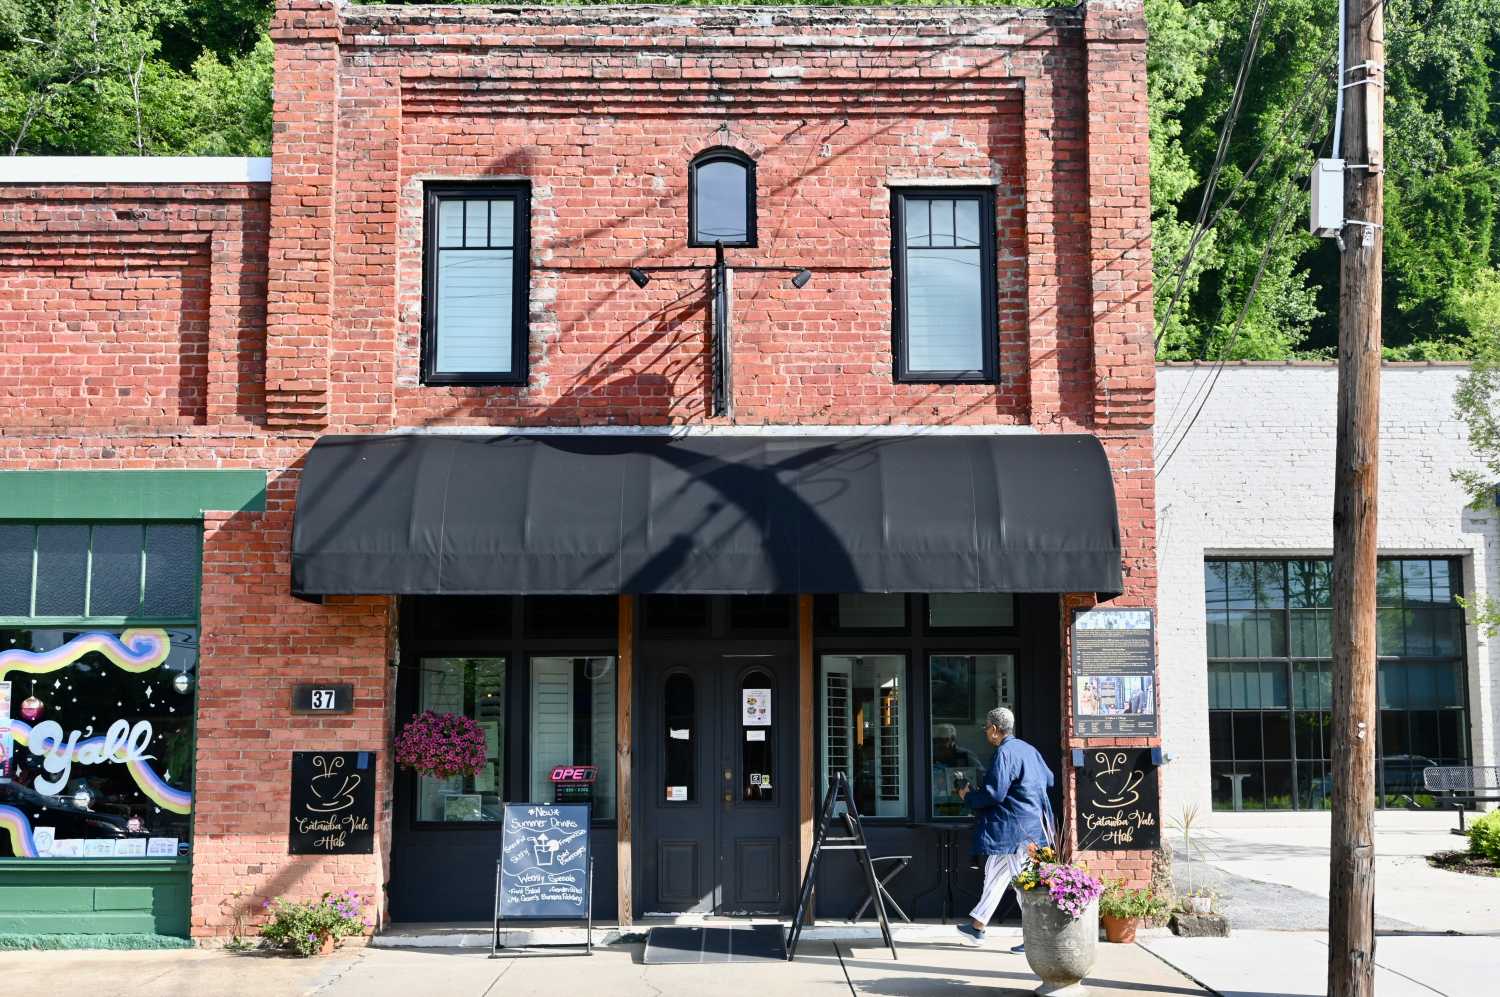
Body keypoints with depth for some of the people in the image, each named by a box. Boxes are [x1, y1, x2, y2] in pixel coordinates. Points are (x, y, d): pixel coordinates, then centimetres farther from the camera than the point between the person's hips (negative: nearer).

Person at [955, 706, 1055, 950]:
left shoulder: (1004, 753, -18)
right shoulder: (1028, 749, 11)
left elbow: (994, 793, -22)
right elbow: (1049, 779, 19)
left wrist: (969, 797, -5)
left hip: (1016, 828, -10)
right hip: (1033, 823, 10)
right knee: (996, 873, 18)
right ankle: (977, 925, 28)